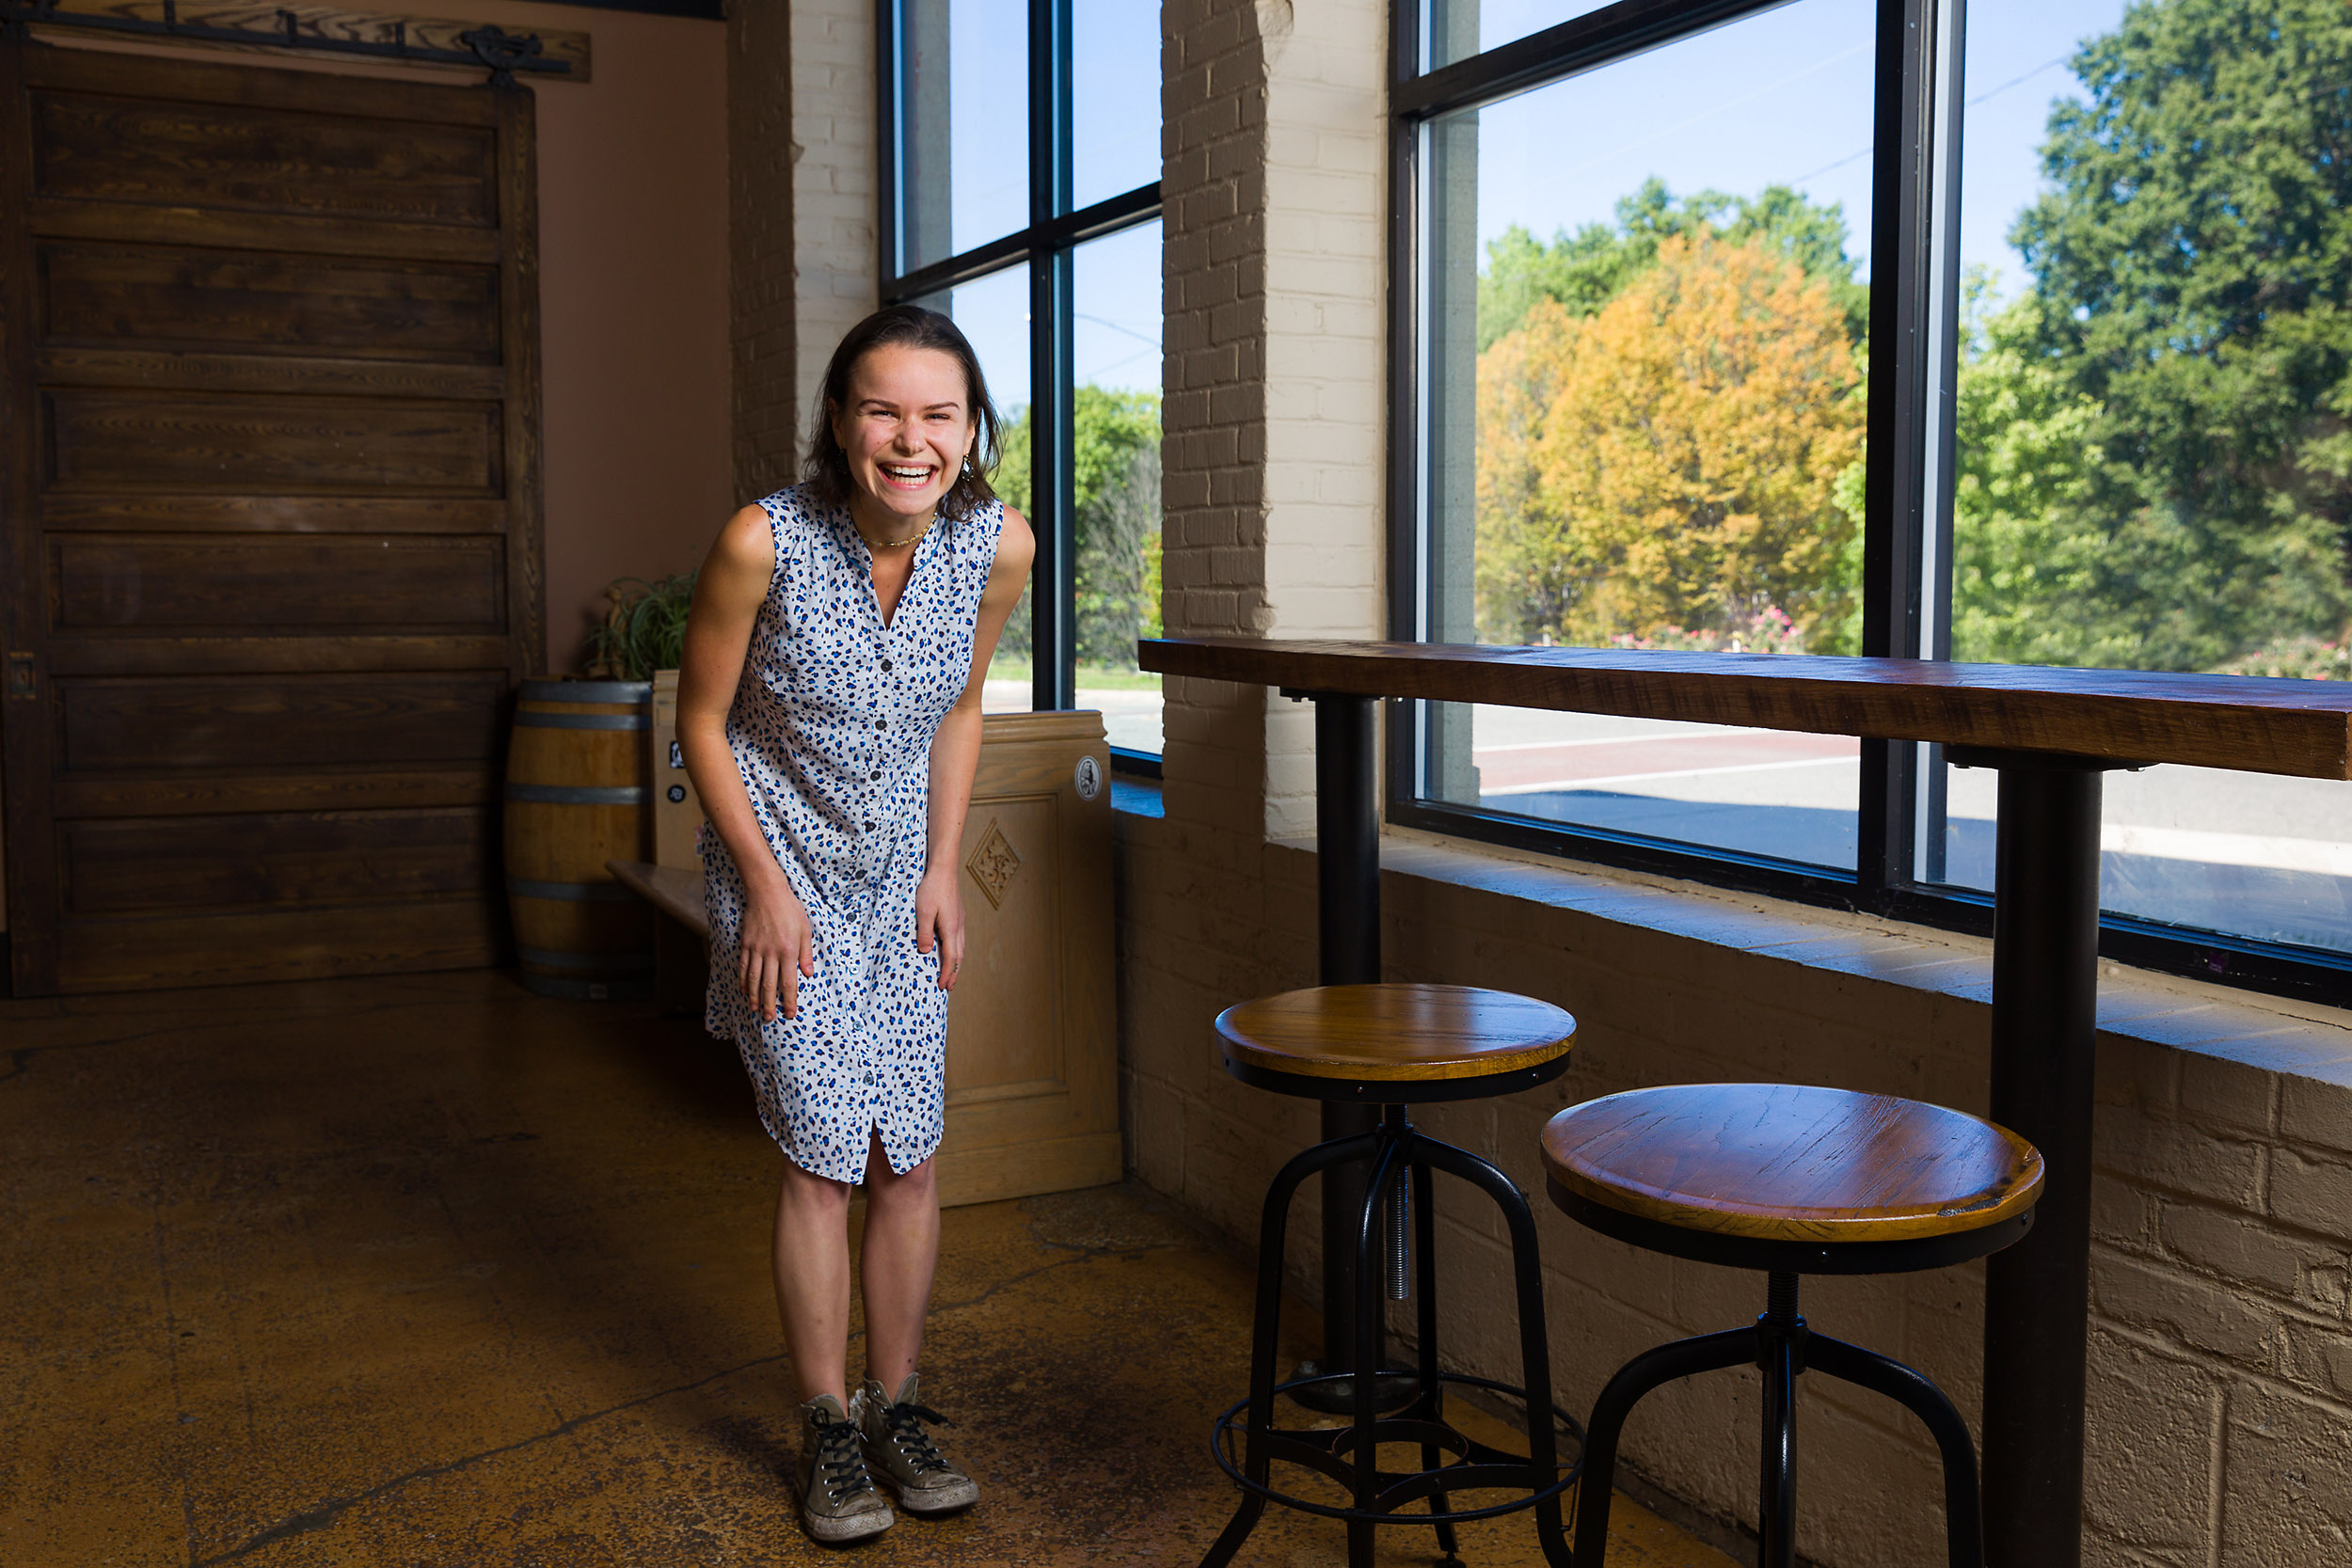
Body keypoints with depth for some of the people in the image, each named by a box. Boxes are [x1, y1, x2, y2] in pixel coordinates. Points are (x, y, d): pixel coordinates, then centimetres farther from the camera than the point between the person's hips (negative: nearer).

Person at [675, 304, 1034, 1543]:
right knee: (824, 1158, -2)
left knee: (909, 1158, 5)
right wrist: (765, 887, -11)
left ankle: (895, 1412, 22)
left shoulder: (999, 545, -13)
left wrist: (945, 871, 1)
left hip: (901, 881, 4)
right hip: (782, 875, -3)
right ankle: (828, 1432, 15)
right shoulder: (763, 542, -24)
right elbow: (701, 721, -11)